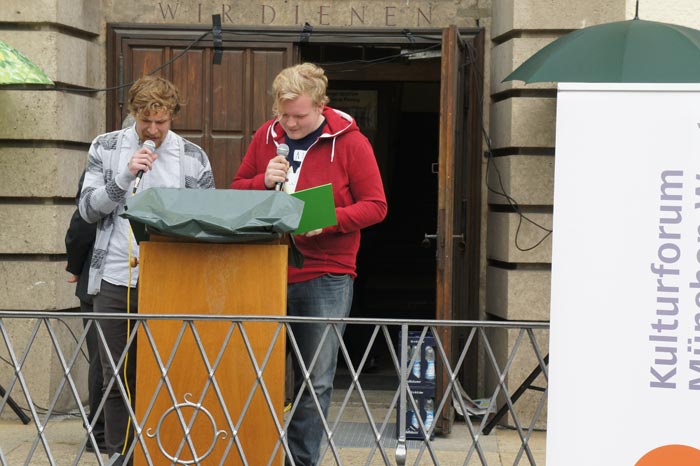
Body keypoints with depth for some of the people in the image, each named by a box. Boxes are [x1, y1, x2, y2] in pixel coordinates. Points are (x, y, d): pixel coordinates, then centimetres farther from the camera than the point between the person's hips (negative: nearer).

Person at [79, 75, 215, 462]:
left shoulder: (192, 157, 7)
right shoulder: (106, 148, 8)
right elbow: (88, 209, 2)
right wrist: (125, 176, -12)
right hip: (116, 280, 1)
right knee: (117, 377, 5)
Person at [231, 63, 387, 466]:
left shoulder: (350, 142, -3)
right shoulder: (266, 136, 9)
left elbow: (375, 206, -4)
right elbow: (237, 191, 16)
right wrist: (264, 182, -6)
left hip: (326, 278, -3)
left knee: (316, 380, 2)